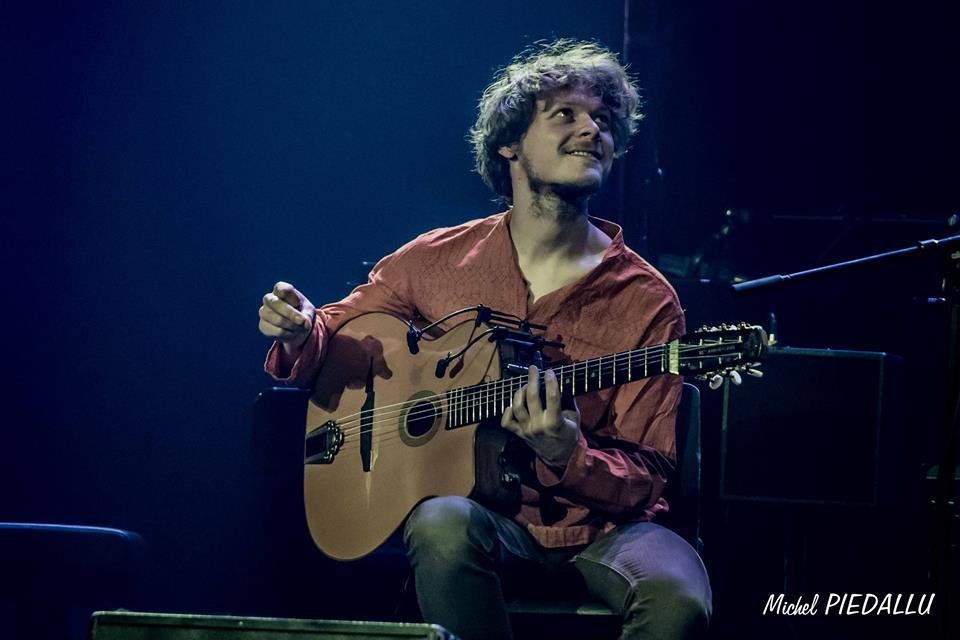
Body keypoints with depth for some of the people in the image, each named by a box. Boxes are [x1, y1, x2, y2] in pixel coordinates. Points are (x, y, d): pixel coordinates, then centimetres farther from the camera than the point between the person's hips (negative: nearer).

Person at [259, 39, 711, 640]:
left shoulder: (645, 302, -3)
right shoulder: (439, 260, 3)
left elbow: (646, 478, -4)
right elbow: (334, 330, 18)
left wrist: (567, 458, -26)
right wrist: (300, 335, -7)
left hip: (600, 524, -1)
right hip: (487, 516, 2)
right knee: (444, 523, -35)